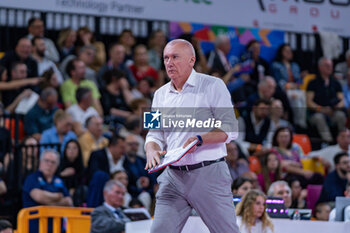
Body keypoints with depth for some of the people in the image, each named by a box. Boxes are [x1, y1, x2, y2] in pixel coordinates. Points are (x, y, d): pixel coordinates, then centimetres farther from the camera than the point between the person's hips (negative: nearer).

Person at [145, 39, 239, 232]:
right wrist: (152, 150, -7)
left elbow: (230, 129, -6)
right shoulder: (161, 95, 15)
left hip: (209, 175, -4)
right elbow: (154, 135, 17)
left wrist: (200, 140, -22)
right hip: (173, 177, 4)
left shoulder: (213, 86, 0)